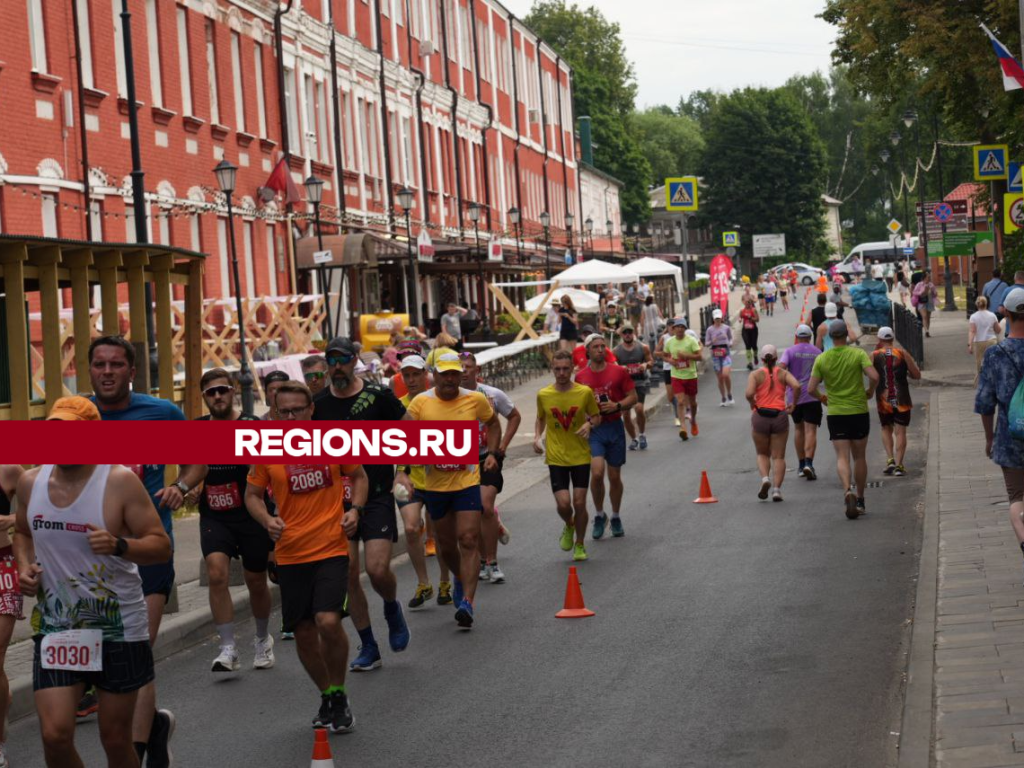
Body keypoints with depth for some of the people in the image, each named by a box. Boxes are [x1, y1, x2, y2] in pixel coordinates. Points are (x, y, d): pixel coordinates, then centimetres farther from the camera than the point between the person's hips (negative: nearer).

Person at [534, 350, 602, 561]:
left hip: (580, 456, 0)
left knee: (579, 503, -1)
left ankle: (580, 545, 21)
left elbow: (597, 416, 6)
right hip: (556, 457, 1)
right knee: (563, 503, -10)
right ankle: (569, 526, 26)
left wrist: (589, 424, -16)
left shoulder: (585, 392, -6)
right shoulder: (543, 395, -2)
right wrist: (537, 437, -2)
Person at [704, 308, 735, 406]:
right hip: (715, 354, 1)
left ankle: (729, 395, 0)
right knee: (720, 378, 5)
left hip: (726, 353, -1)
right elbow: (706, 344, 2)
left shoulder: (726, 328, 2)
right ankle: (724, 399, 18)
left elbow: (730, 338, 14)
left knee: (726, 374, -20)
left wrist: (730, 343, -7)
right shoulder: (710, 330, 1)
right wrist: (712, 342, -18)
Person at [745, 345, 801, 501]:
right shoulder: (783, 373, 5)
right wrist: (793, 405, 0)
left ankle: (765, 478, -10)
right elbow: (797, 386, -13)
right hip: (780, 416, 0)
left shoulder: (756, 374, 2)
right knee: (778, 456, 7)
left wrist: (753, 405, 4)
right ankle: (777, 489, -5)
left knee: (762, 454, 16)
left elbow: (749, 393, -15)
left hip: (760, 416, 0)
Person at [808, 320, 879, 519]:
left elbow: (811, 389, -4)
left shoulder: (822, 359, -2)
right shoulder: (858, 353, -6)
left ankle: (848, 491, -29)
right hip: (859, 411, 0)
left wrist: (822, 397, 17)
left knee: (842, 457, -3)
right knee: (859, 457, 14)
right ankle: (860, 500, 19)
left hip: (835, 413, 0)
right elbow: (874, 376, -19)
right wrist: (870, 391, 2)